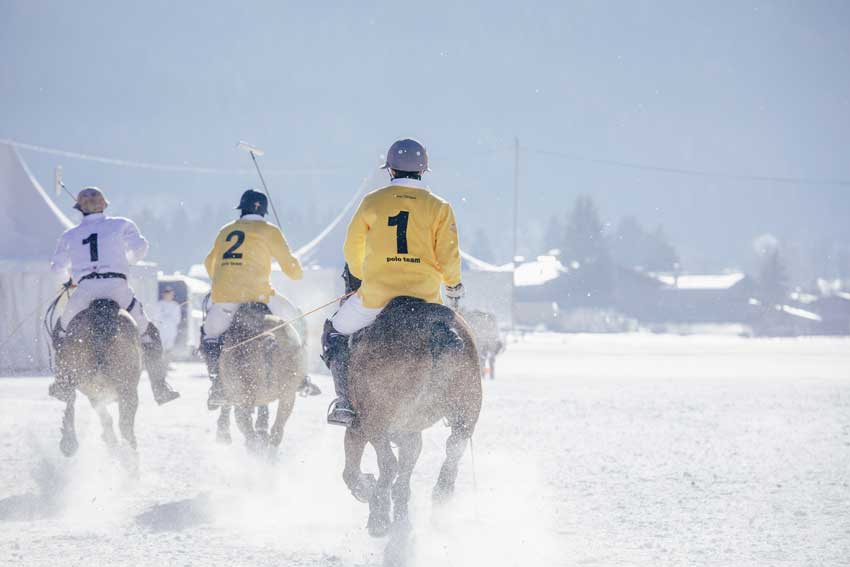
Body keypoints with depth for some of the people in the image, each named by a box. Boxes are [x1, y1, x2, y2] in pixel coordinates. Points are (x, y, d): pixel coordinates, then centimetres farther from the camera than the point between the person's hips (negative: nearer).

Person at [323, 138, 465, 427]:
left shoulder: (372, 202, 1)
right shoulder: (439, 207, 0)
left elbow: (352, 249, 11)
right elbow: (448, 255, -3)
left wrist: (357, 276, 30)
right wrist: (453, 285, 17)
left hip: (376, 295, -1)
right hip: (425, 296, 1)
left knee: (335, 332, 22)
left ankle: (344, 400, 6)